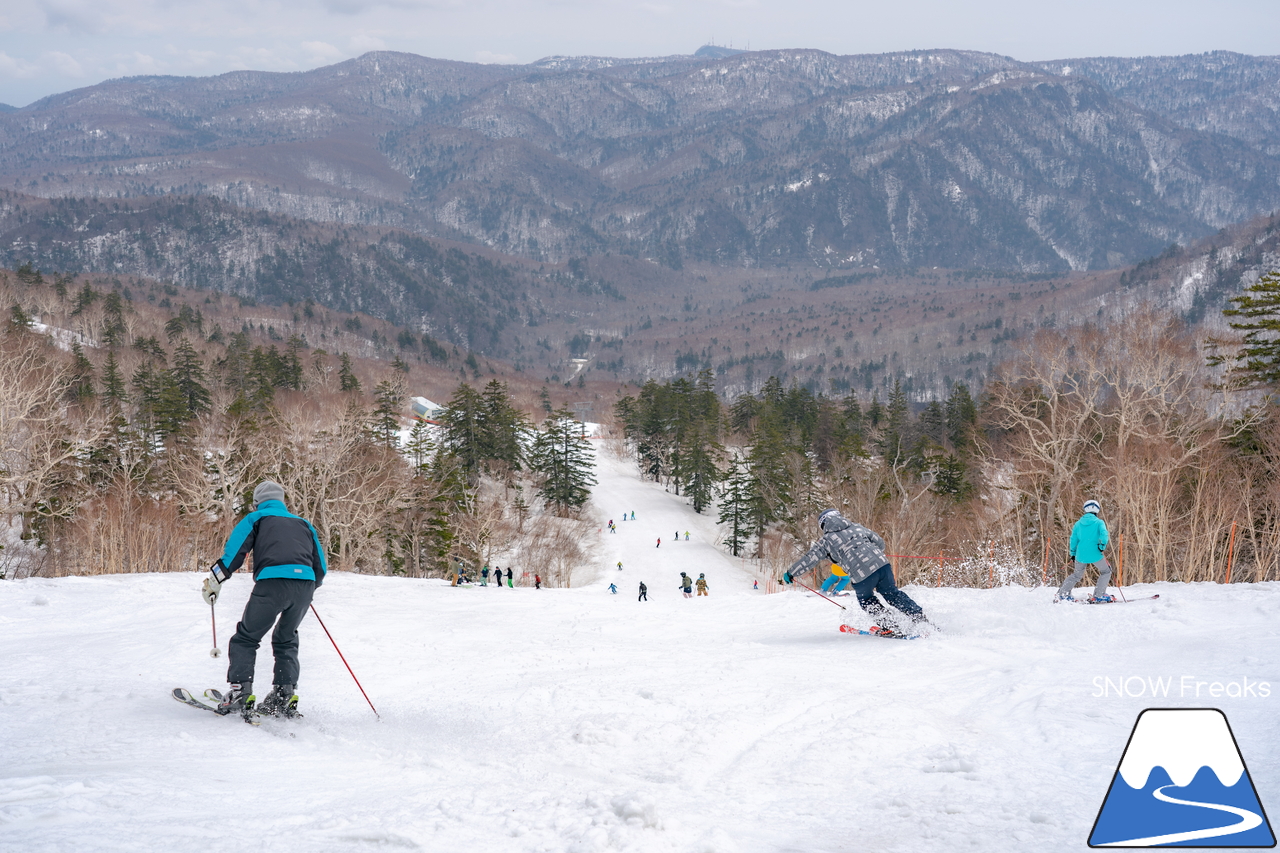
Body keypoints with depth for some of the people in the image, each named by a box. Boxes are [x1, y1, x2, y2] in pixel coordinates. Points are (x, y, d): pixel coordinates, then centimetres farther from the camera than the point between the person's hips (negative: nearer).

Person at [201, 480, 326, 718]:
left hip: (272, 583, -4)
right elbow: (321, 567, 28)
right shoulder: (303, 524, 31)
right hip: (305, 584, 4)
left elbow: (235, 549, 4)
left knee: (246, 638, 9)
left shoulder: (257, 518, 20)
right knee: (286, 640, 23)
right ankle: (285, 695, 11)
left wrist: (215, 580, 12)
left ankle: (240, 692, -2)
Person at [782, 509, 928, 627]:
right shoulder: (857, 527, 23)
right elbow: (880, 542, 25)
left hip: (862, 574, -4)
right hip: (882, 563, 4)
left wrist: (790, 574, 21)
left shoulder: (826, 541, 11)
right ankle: (920, 618, 17)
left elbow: (809, 560, 10)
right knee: (892, 594, 21)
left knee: (866, 600, 23)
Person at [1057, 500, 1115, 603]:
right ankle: (1098, 596, 5)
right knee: (1106, 571, 17)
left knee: (1077, 574, 25)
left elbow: (1073, 539, 11)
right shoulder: (1099, 522, -2)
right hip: (1095, 554, -4)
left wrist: (1073, 553, 19)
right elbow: (1103, 534, -19)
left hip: (1080, 555, 4)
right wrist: (1103, 546, -14)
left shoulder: (1078, 524, 9)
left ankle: (1062, 594, 16)